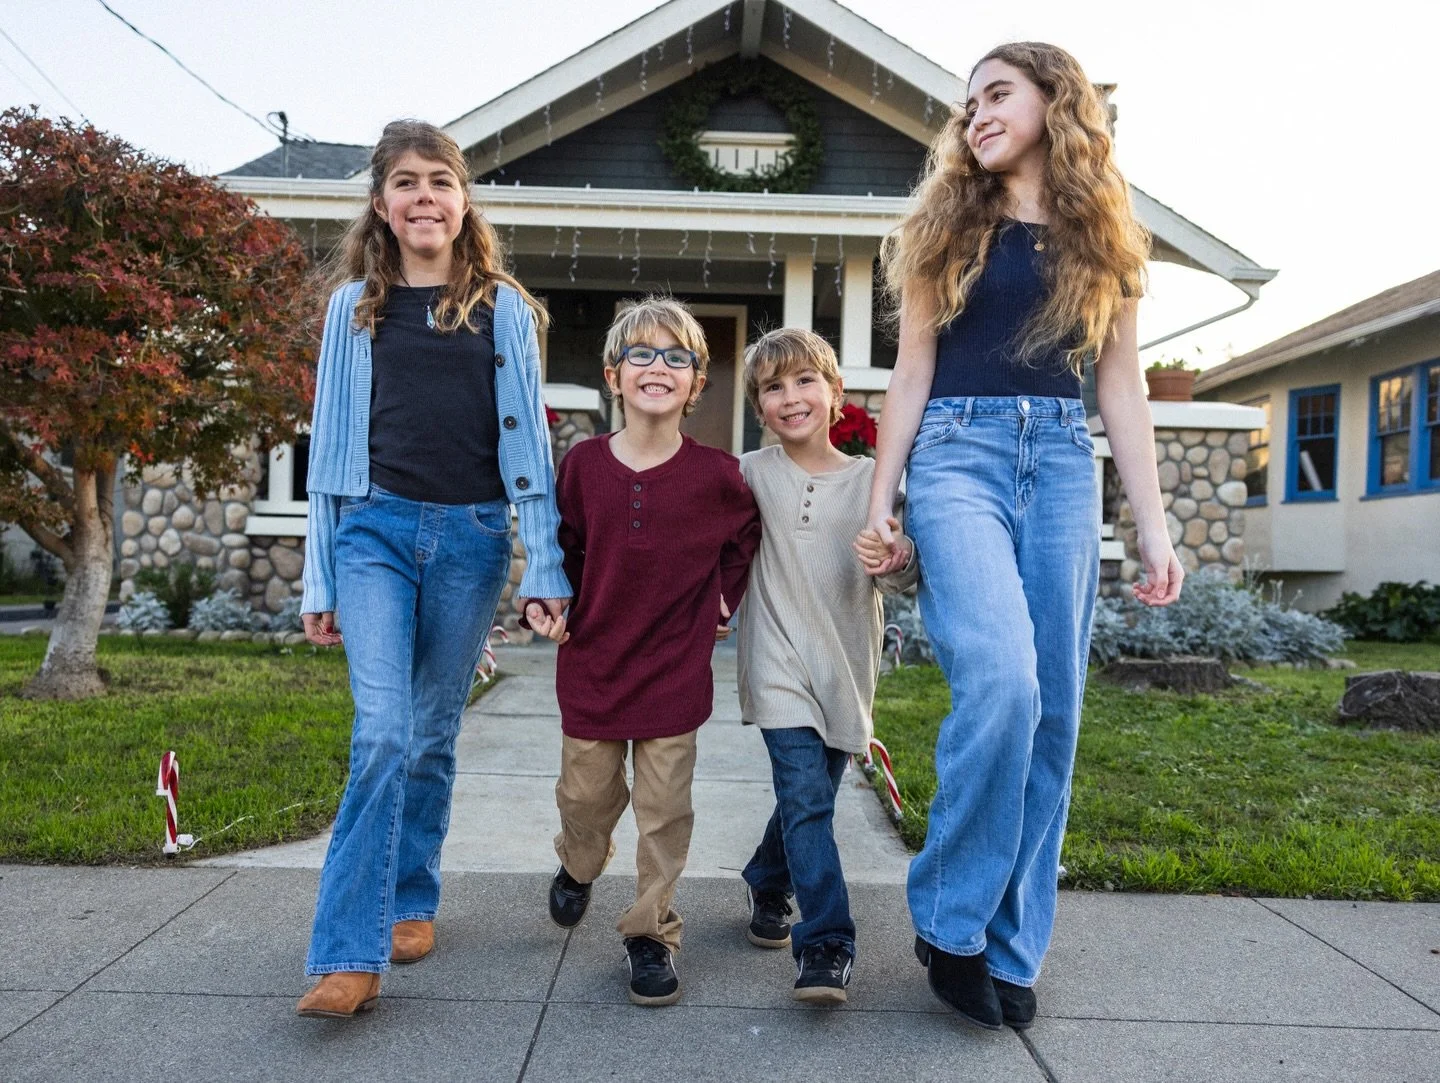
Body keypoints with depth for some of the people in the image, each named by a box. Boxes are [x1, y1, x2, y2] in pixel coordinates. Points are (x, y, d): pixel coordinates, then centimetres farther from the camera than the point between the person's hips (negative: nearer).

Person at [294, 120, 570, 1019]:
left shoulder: (502, 307, 6)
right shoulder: (355, 305, 9)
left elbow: (526, 437, 4)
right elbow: (333, 440, 10)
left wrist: (546, 566, -3)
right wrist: (320, 580, 8)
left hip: (470, 537, 0)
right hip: (376, 529, 0)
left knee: (433, 734, 9)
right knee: (384, 731, -12)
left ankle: (412, 901, 27)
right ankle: (351, 956, -6)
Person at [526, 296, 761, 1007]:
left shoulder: (716, 473, -8)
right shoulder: (583, 463, -5)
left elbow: (747, 535, 12)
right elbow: (566, 546, 8)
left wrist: (724, 598, 4)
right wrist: (542, 600, -7)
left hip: (676, 668, -1)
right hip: (592, 661, 2)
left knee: (665, 810, 4)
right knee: (586, 793, 15)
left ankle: (651, 932, 21)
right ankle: (578, 866, 47)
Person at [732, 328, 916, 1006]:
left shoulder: (870, 478, 0)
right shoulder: (752, 474, 0)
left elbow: (895, 582, -3)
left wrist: (897, 561, -26)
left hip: (845, 666, 2)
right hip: (780, 663, -2)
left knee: (809, 797, 15)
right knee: (805, 799, -14)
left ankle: (767, 886, 41)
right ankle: (825, 947, -7)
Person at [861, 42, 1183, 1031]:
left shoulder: (1103, 238, 15)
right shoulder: (949, 226, 13)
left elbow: (1121, 389, 12)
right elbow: (914, 373, 10)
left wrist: (1155, 527, 5)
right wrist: (880, 499, 2)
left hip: (1063, 466, 2)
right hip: (958, 455, -2)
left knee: (1052, 708, -1)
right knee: (1000, 678, -23)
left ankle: (1010, 948, 12)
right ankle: (950, 920, -5)